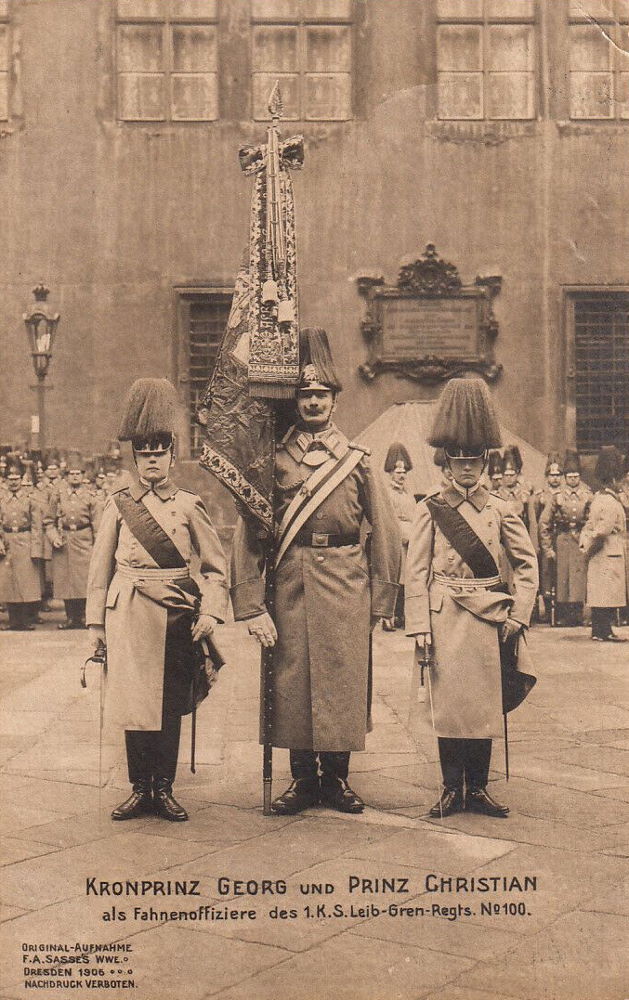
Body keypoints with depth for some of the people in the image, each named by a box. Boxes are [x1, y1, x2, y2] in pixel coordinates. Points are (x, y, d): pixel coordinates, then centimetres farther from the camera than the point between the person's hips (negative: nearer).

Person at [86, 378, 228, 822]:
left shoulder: (189, 505, 4)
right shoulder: (119, 505, 6)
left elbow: (216, 565, 5)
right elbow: (101, 568, 8)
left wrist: (211, 612, -7)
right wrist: (96, 621, 4)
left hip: (176, 614, 0)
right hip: (129, 614, 0)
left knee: (171, 705, 5)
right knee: (133, 702, 3)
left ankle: (164, 789, 16)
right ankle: (140, 788, 15)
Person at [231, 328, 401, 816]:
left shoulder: (357, 460, 7)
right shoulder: (274, 460, 4)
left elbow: (387, 532, 6)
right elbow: (248, 536, 1)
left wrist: (380, 602, 1)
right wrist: (250, 606, -7)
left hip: (346, 583, 0)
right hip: (290, 583, 0)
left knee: (344, 679, 3)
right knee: (291, 680, 3)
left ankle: (337, 777, 19)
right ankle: (303, 779, 18)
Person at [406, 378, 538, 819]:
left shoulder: (500, 508, 6)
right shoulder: (431, 507, 1)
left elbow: (528, 561, 8)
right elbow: (416, 571, -2)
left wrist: (518, 614, -1)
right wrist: (419, 625, -8)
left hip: (488, 615, 2)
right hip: (445, 616, -2)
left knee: (484, 700, 6)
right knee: (448, 700, 1)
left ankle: (478, 788, 16)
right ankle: (452, 788, 11)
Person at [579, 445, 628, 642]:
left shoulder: (597, 497, 12)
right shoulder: (611, 503, -18)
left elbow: (588, 525, 16)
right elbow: (602, 531, -23)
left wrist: (584, 547, 10)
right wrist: (588, 550, -11)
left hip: (599, 558, 9)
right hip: (610, 557, -9)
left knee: (602, 596, 12)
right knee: (608, 596, -4)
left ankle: (601, 631, 16)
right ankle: (603, 631, 0)